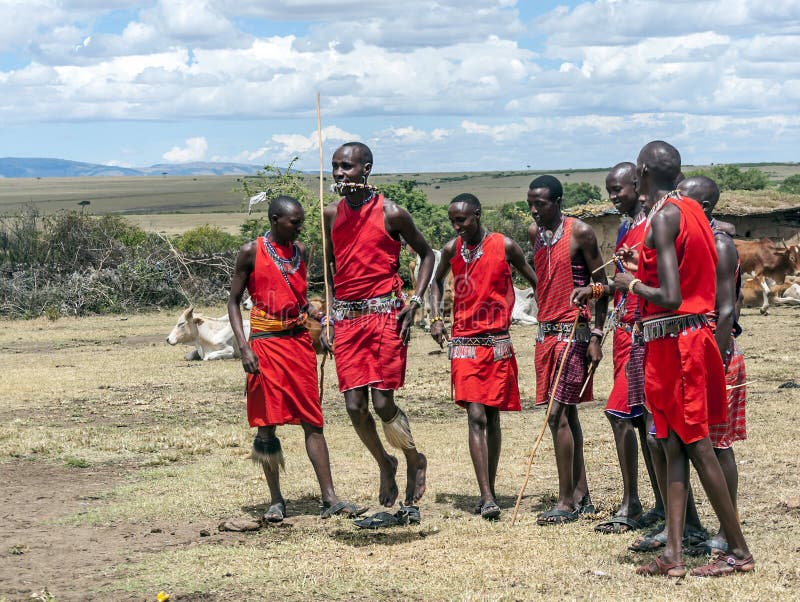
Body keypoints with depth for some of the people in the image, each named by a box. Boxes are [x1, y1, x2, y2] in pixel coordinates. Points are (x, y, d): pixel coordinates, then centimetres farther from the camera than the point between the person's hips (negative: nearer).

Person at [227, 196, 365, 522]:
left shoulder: (300, 251, 10)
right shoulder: (252, 252, -4)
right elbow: (234, 301, -1)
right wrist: (244, 347, -12)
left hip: (299, 341, 4)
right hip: (265, 344, -4)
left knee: (313, 422, 2)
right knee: (267, 422, 1)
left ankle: (330, 499, 1)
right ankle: (276, 500, 10)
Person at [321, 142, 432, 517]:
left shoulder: (391, 214, -5)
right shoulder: (332, 215, 8)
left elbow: (426, 254, 6)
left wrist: (414, 302, -5)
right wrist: (327, 316, 11)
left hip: (385, 314, -4)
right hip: (346, 317, 4)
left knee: (383, 402, -9)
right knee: (355, 407, 0)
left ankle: (415, 462, 18)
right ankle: (385, 465, 26)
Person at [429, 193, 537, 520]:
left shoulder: (505, 246, -3)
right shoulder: (452, 249, 5)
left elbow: (535, 280, 8)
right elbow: (437, 281, 24)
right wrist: (436, 318, 10)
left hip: (497, 343, -1)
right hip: (464, 344, 1)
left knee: (492, 418, 6)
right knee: (476, 417, -10)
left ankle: (489, 492, 18)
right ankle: (487, 497, -14)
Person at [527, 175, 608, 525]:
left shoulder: (580, 233, -9)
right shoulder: (535, 233, 11)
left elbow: (600, 284, -7)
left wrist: (596, 335, -11)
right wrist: (545, 318, 17)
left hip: (572, 331, -7)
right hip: (546, 331, 7)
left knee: (558, 414, -12)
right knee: (566, 413, 10)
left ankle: (567, 501, -7)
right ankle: (581, 497, 16)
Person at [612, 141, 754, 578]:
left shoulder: (662, 217, -16)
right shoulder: (691, 210, 11)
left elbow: (670, 298, -22)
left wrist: (631, 284, -6)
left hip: (672, 341, -9)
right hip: (693, 334, 9)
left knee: (697, 446, -2)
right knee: (673, 445, 8)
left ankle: (739, 550, 5)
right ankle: (672, 553, 8)